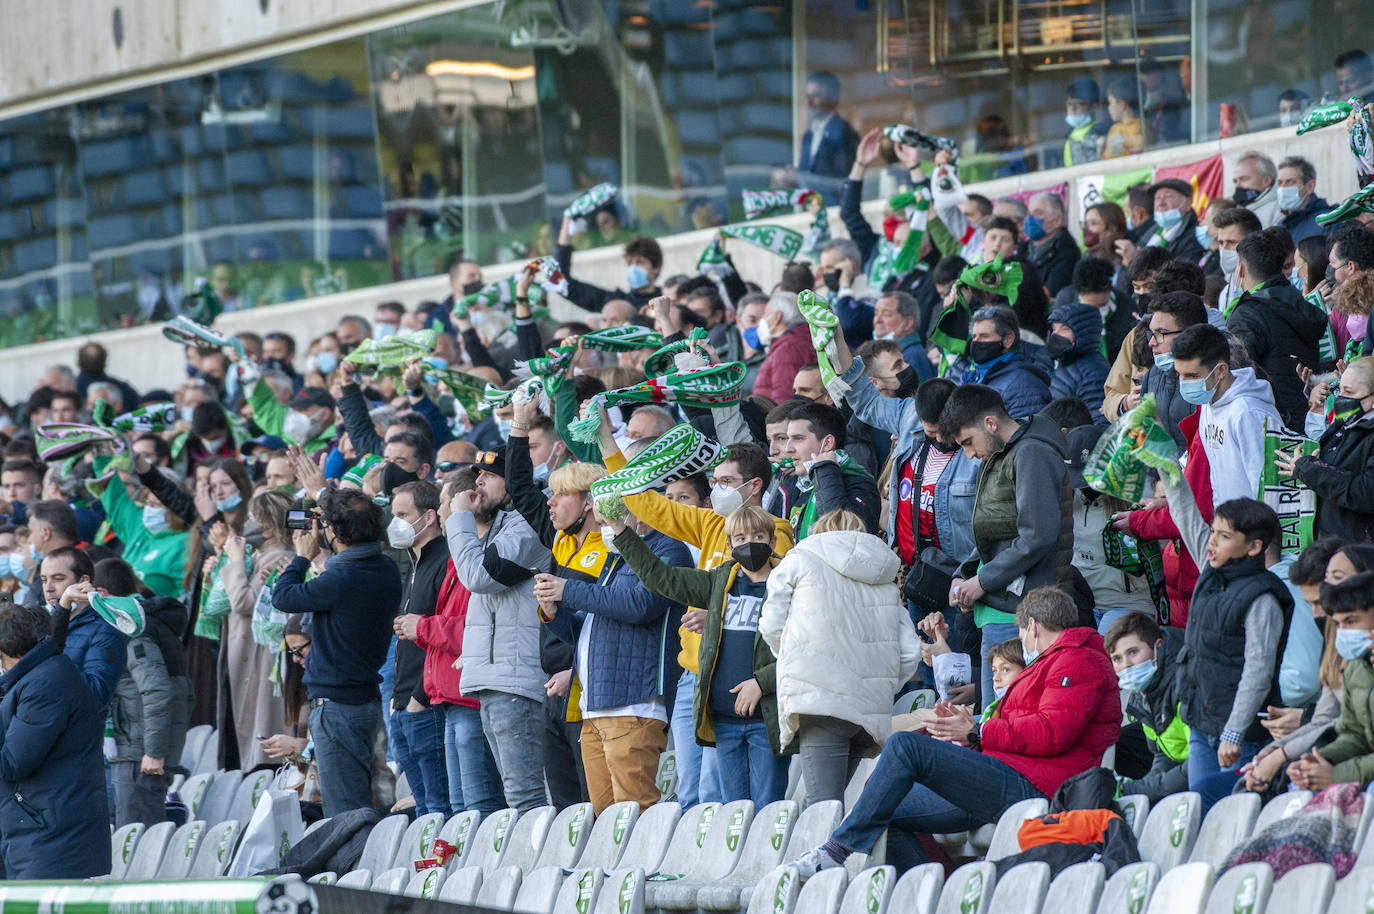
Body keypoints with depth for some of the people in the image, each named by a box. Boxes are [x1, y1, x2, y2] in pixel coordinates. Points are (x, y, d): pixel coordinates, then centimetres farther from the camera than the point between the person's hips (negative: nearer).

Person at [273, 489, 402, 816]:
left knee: (345, 811, -7)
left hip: (337, 704, -9)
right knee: (358, 805, 16)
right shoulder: (387, 571, 4)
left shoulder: (341, 580, -23)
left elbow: (282, 597, -9)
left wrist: (303, 557, 5)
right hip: (368, 699, 9)